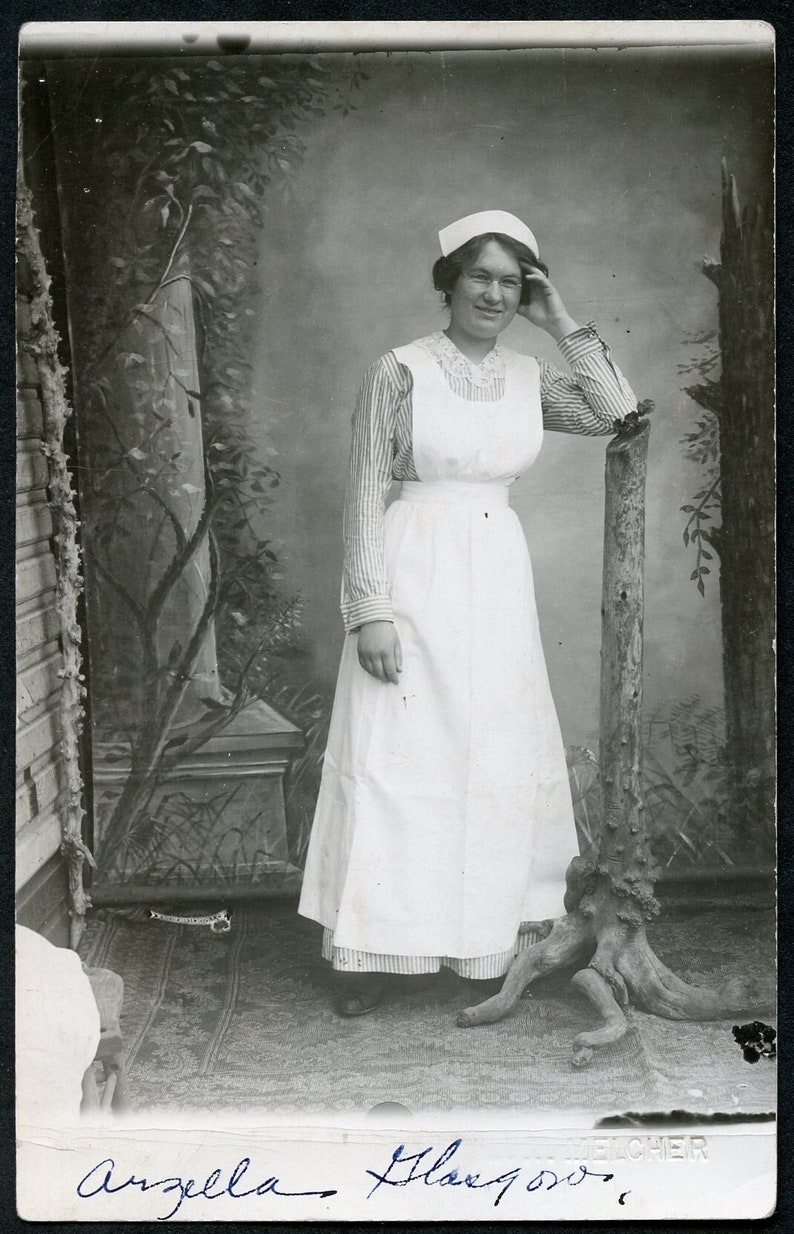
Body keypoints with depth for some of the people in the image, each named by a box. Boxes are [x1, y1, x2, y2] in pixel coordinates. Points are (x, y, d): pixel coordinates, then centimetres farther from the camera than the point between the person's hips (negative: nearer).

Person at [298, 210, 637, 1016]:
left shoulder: (528, 377, 9)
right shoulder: (400, 370, -5)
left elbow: (618, 413, -4)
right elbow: (365, 494, -9)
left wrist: (562, 324, -2)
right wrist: (370, 608, -16)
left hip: (498, 581, 5)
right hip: (415, 577, -5)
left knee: (501, 752, 12)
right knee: (397, 754, -1)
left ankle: (500, 930, 30)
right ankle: (378, 948, 11)